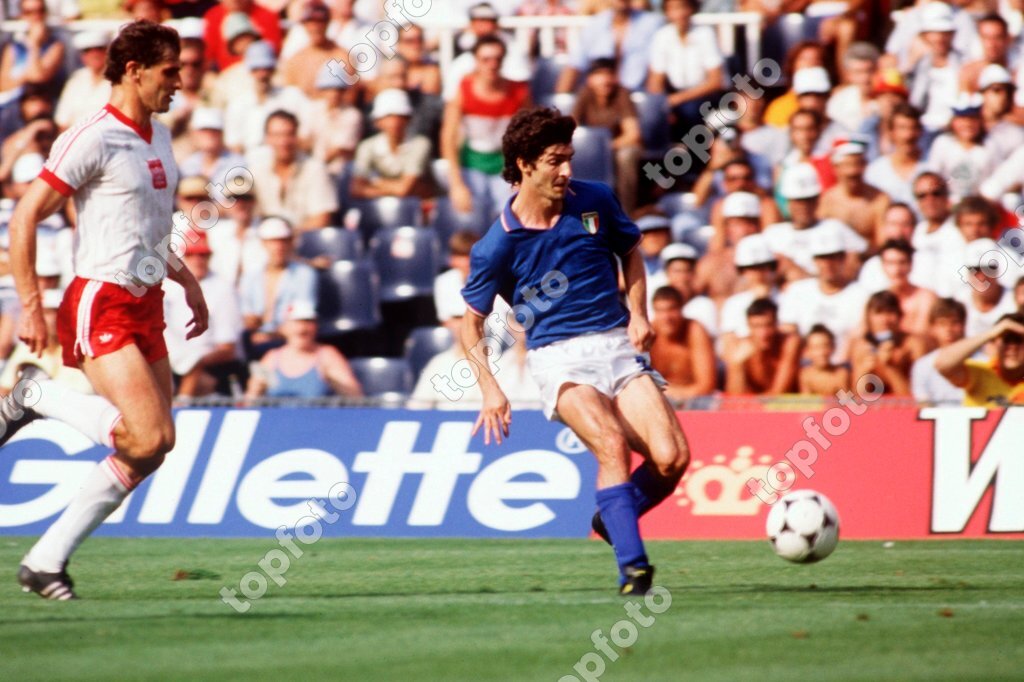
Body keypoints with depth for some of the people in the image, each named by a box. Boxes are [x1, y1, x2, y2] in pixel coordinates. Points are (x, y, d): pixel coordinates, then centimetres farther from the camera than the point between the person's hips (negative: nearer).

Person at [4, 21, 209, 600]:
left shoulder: (159, 138, 15)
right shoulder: (94, 140, -12)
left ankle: (48, 559, 9)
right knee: (151, 437, -20)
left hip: (146, 306, 9)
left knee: (150, 450, 2)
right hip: (102, 306, -9)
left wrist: (188, 281, 23)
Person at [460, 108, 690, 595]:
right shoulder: (499, 244, -7)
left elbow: (630, 252, 20)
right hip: (558, 357, -4)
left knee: (671, 457, -13)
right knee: (611, 444, -30)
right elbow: (472, 321, 3)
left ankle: (613, 517, 16)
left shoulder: (594, 201, 2)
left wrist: (638, 313, 5)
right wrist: (490, 387, -10)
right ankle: (632, 568, -28)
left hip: (618, 345, 4)